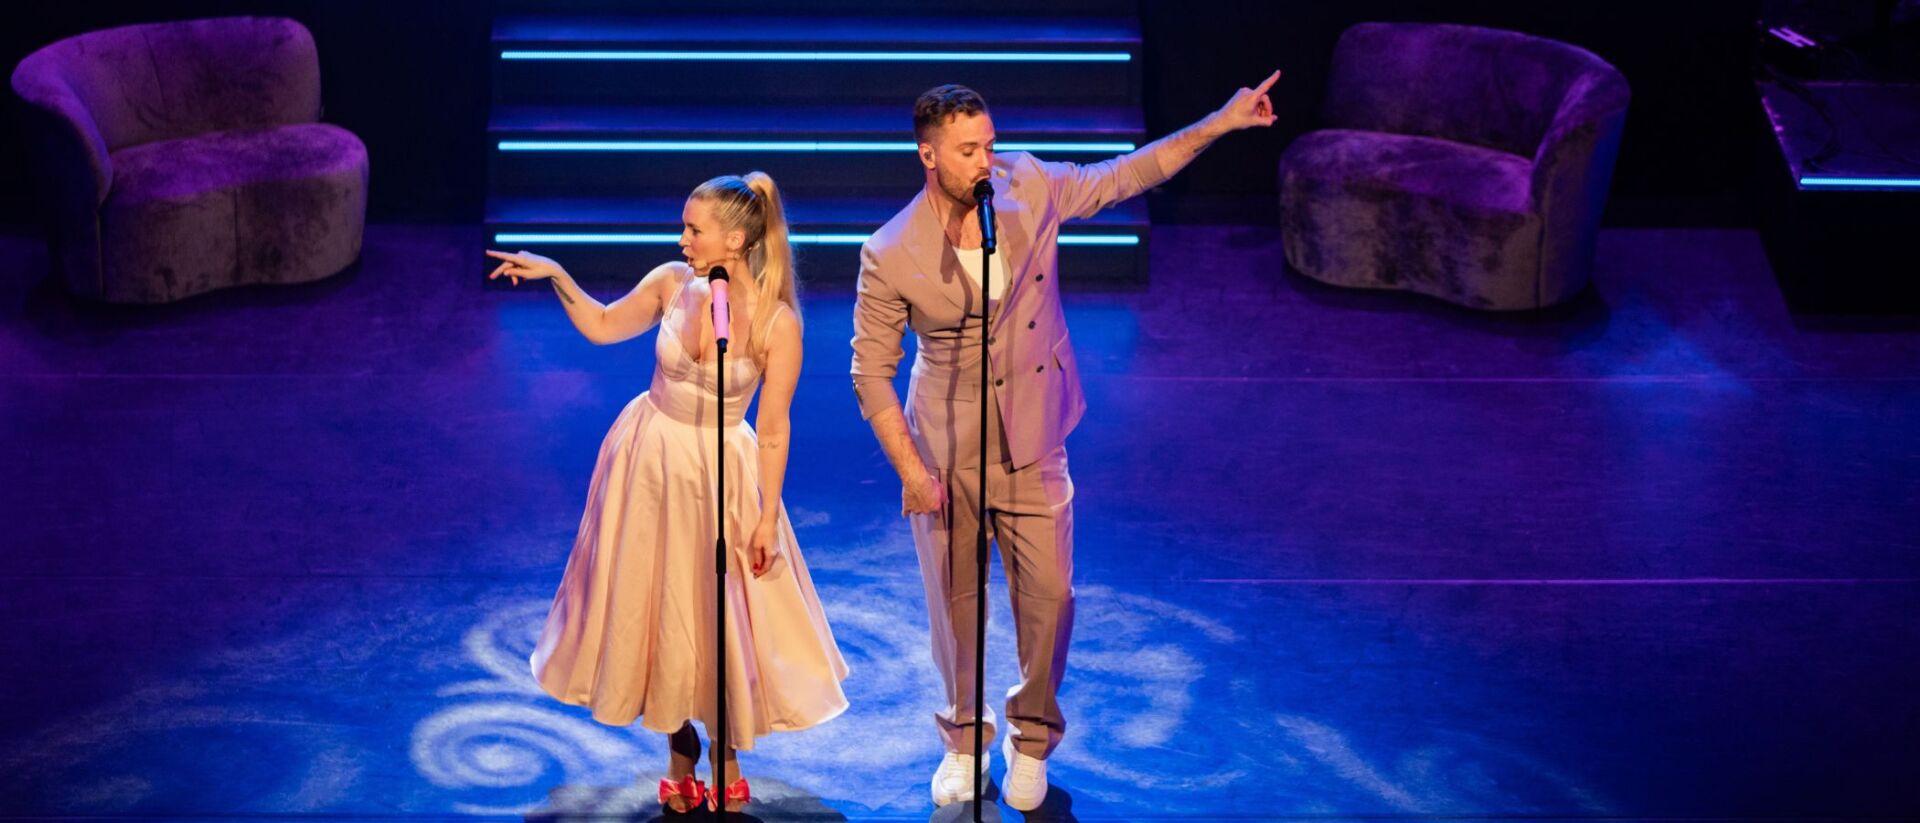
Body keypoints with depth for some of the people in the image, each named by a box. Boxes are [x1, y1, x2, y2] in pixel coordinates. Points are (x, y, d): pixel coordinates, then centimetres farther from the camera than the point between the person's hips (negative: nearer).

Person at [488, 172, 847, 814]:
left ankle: (728, 755, 30)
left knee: (719, 611, 5)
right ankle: (680, 749, 33)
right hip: (648, 455, 4)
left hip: (719, 471, -4)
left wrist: (766, 518, -10)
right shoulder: (672, 283, -10)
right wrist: (556, 276, -4)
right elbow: (604, 326, 8)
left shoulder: (777, 322, -19)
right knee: (650, 601, 13)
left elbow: (774, 430, -12)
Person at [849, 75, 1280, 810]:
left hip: (1032, 446, 2)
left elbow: (1123, 177, 4)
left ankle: (1032, 739, 27)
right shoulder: (890, 256, -17)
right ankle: (964, 740, 33)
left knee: (1048, 596, 4)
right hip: (945, 452, -2)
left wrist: (1222, 122, 1)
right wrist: (910, 470, -14)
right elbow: (871, 371, -10)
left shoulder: (1029, 188, -9)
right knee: (954, 602, 9)